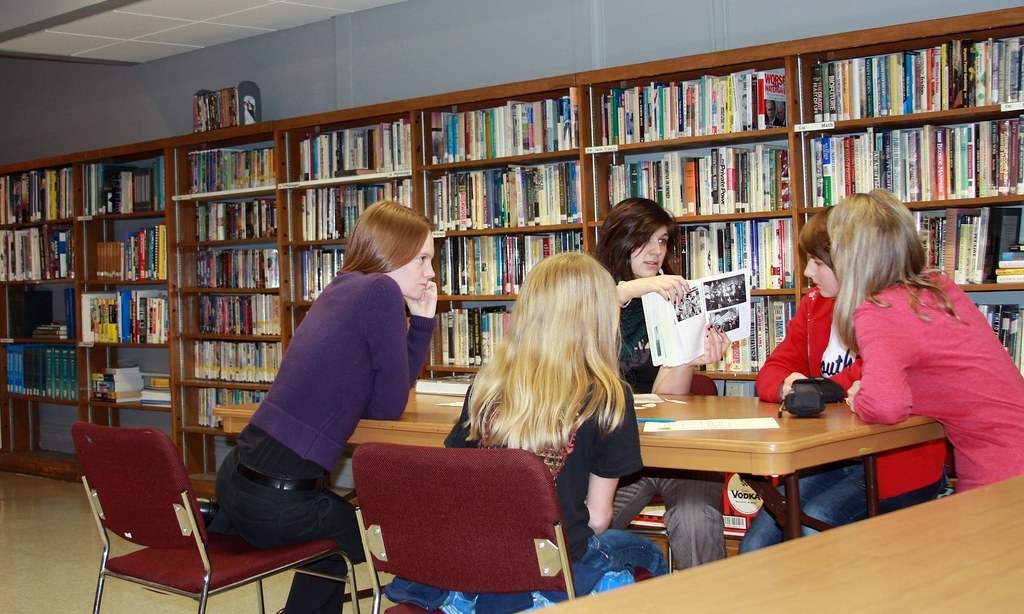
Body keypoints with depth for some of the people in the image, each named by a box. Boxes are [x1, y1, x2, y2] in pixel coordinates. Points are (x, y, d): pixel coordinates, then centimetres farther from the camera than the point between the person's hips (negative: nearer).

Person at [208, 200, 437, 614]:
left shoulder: (343, 290, 14)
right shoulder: (380, 291, -12)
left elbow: (395, 382, 18)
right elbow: (391, 405, -7)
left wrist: (422, 319, 14)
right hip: (278, 499, -8)